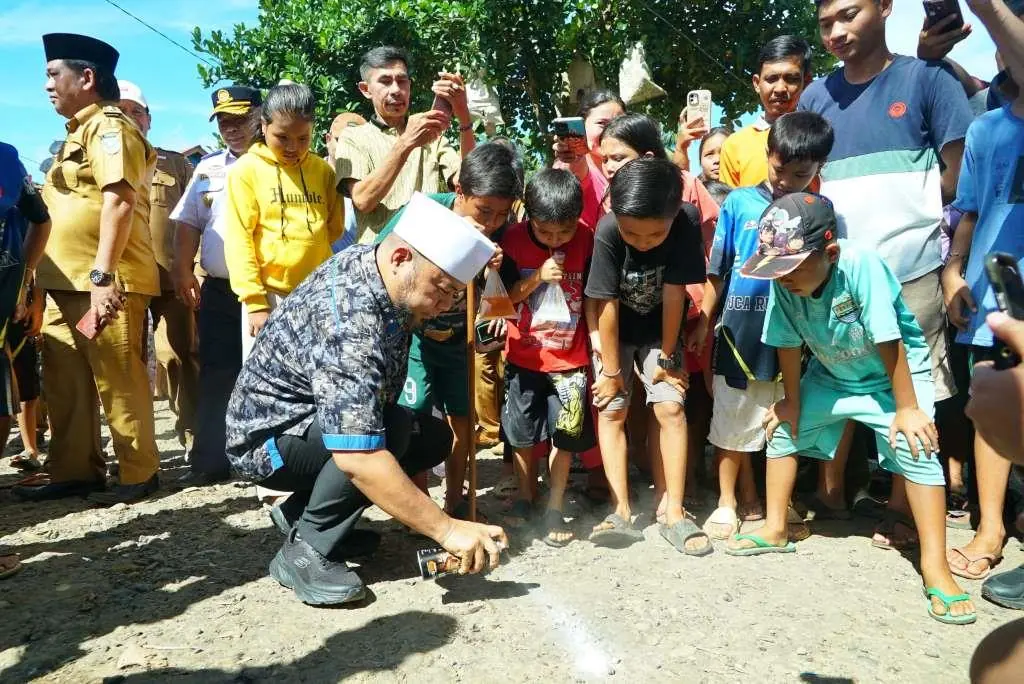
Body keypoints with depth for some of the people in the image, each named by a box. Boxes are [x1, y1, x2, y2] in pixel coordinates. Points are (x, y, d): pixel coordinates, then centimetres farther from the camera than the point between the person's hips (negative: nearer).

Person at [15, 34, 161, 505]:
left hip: (104, 283, -10)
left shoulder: (108, 126, -8)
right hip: (67, 283, 10)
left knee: (117, 381, -3)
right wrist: (64, 277, 23)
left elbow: (120, 200, -21)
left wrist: (102, 275, -26)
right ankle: (75, 472, 22)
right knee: (64, 384, 12)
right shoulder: (79, 132, 22)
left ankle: (140, 474, 7)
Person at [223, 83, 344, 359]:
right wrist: (254, 301, -12)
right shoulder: (247, 169, -2)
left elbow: (335, 228, 13)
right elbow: (238, 238, -7)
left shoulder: (323, 170, 8)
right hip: (269, 294, -3)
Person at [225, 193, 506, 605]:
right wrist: (446, 530, -38)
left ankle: (300, 512, 10)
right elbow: (357, 458, -42)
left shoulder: (372, 261, -8)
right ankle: (305, 550, -13)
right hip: (268, 435, -9)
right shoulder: (348, 323, -36)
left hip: (316, 419, 9)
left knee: (435, 439, 2)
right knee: (394, 429, -31)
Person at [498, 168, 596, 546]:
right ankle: (526, 494, 34)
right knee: (523, 433, 12)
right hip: (525, 356, 1)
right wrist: (537, 278, -23)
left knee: (564, 435, 5)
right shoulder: (514, 239, -10)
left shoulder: (586, 239, -10)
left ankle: (555, 508, 20)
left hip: (570, 358, 0)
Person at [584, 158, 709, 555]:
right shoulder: (607, 231, -30)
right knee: (611, 411, -7)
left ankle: (673, 513, 2)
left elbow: (673, 294, -20)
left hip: (660, 330, 1)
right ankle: (622, 513, -1)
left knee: (671, 409, -7)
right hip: (613, 332, 0)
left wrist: (667, 356, -11)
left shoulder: (687, 222, -28)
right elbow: (606, 304, -23)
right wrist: (611, 370, -16)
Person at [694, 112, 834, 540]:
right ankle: (730, 501, 24)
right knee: (732, 420, 9)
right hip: (740, 330, -1)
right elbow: (718, 269, 2)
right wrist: (704, 322, 3)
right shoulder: (739, 203, -2)